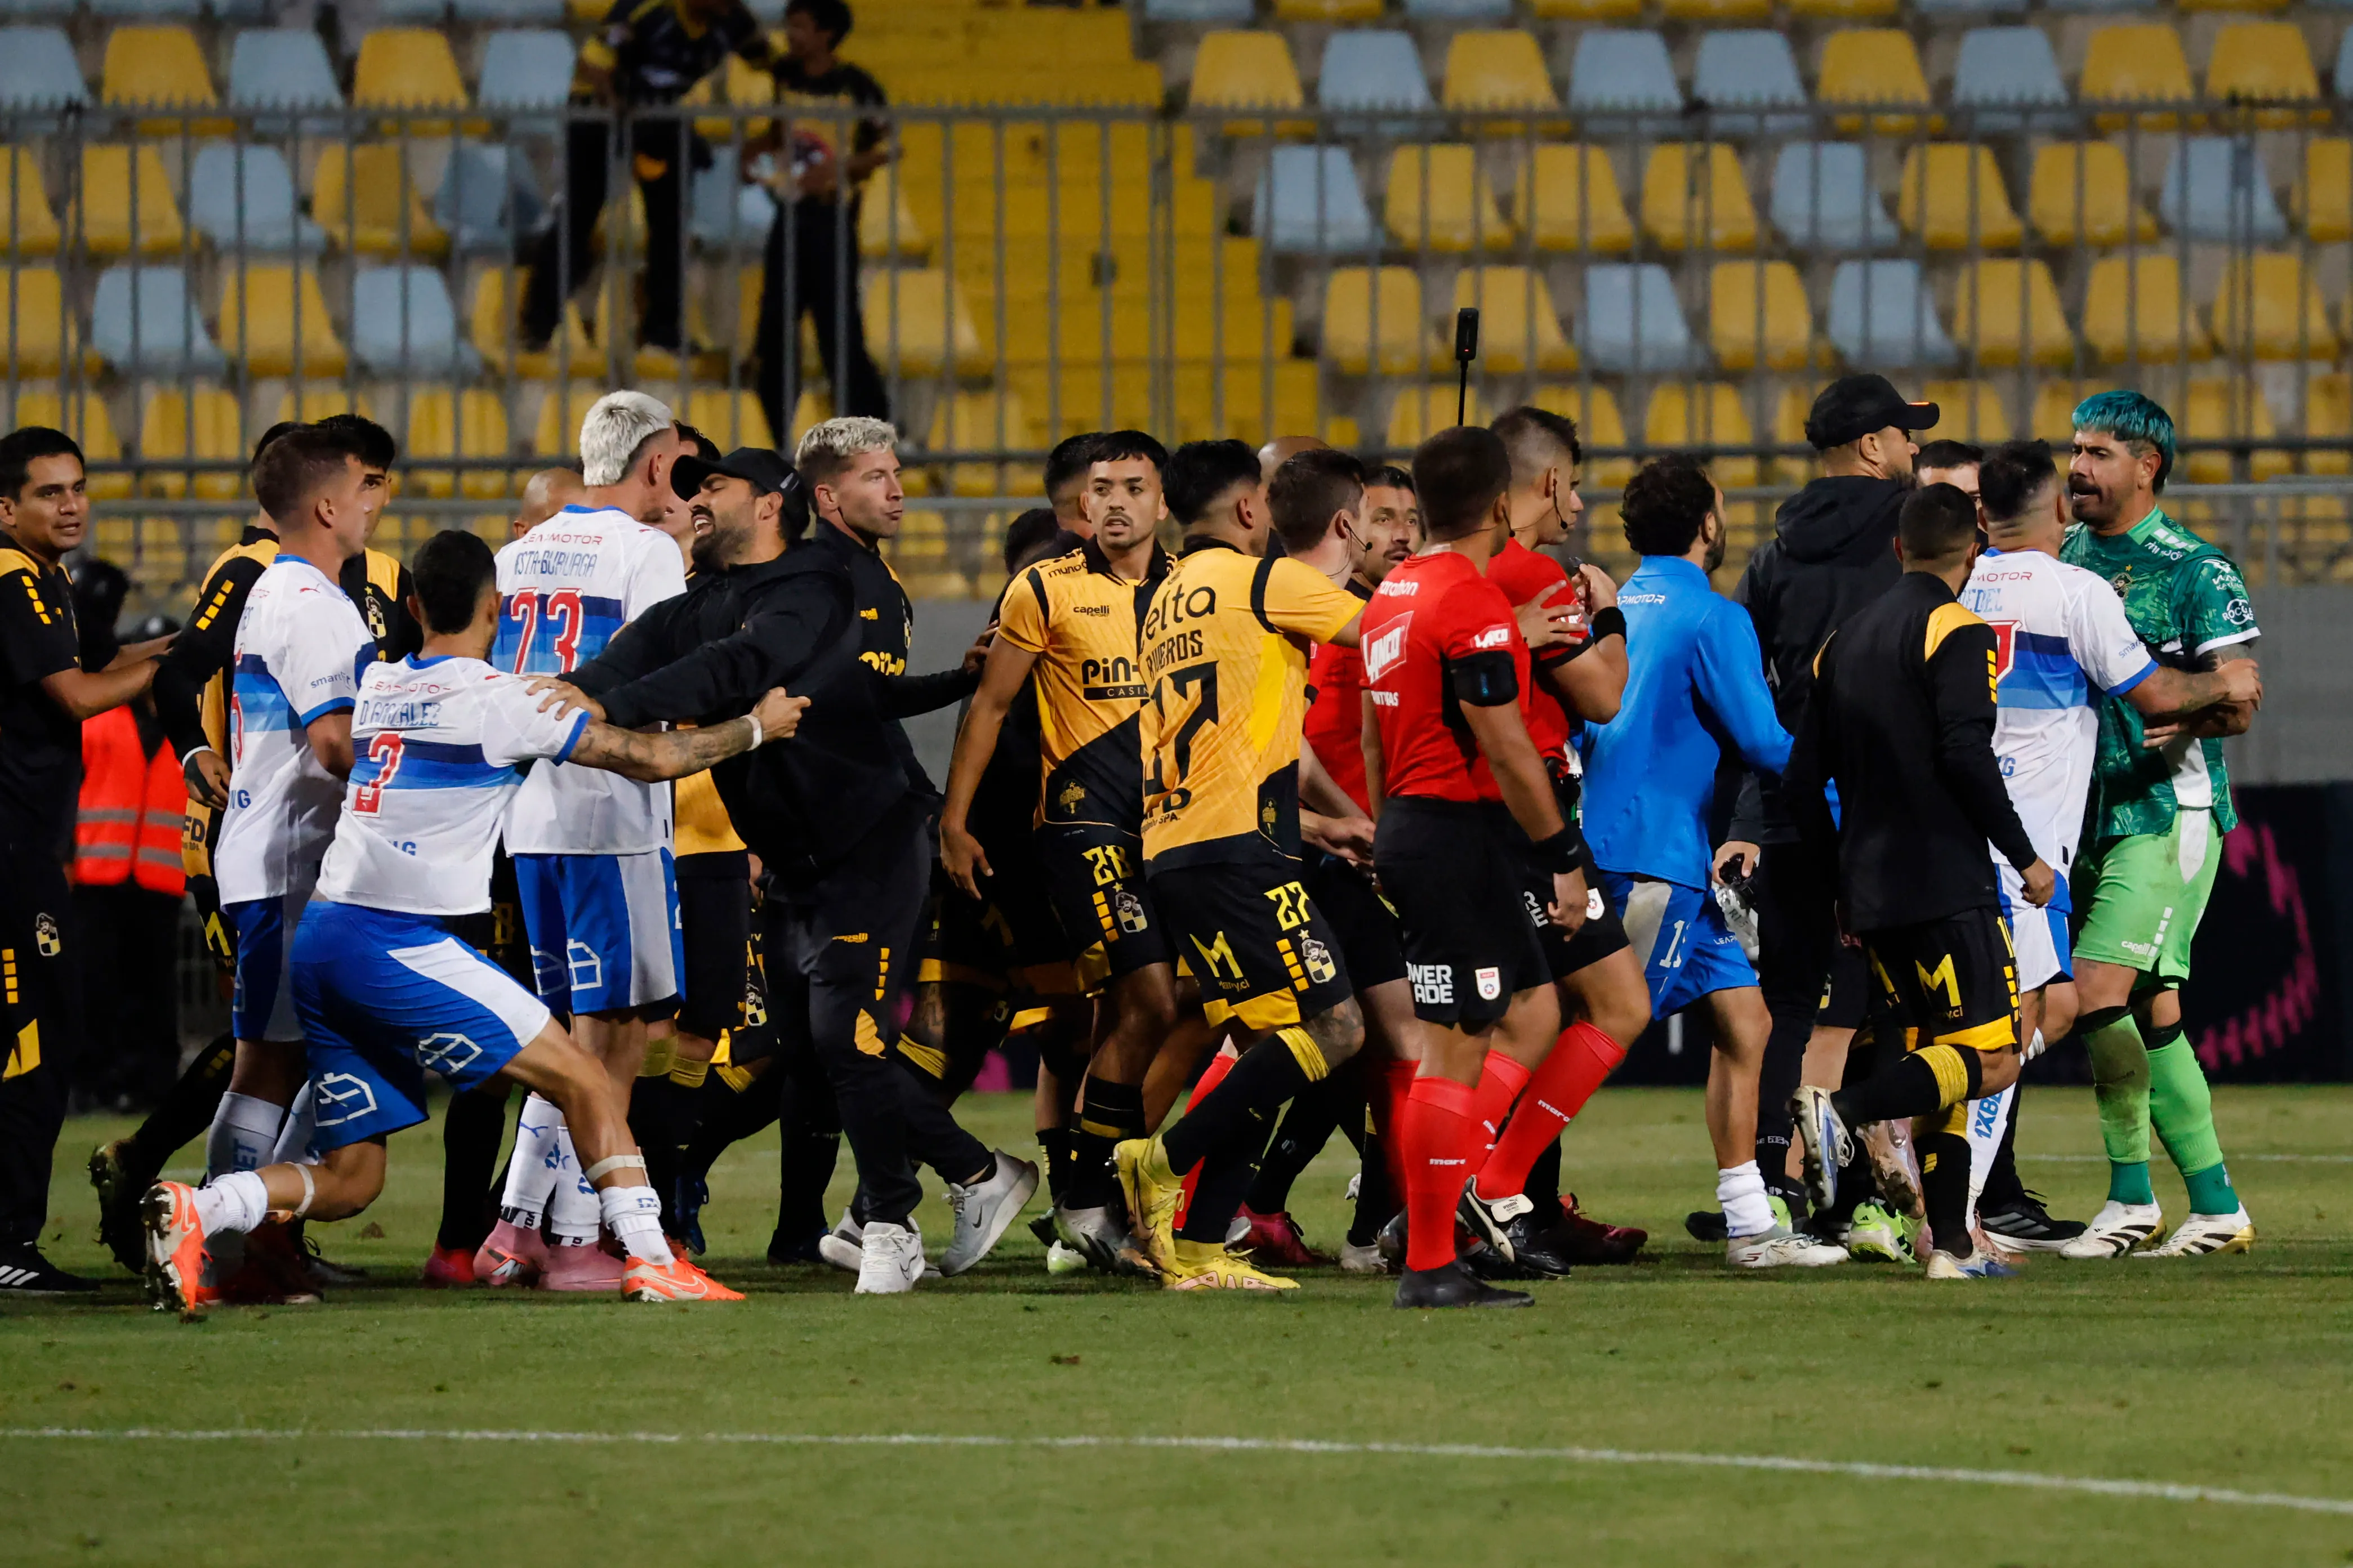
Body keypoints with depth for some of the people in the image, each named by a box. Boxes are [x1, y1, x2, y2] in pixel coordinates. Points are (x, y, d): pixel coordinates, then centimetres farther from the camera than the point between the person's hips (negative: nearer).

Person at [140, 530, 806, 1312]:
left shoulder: (375, 687, 14)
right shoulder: (493, 699, -5)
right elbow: (653, 758, 0)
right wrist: (756, 727, 17)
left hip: (321, 938, 7)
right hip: (401, 946, -7)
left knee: (350, 1179, 10)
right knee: (586, 1083, 1)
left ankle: (193, 1211, -10)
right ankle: (651, 1263, -7)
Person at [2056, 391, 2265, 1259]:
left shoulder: (2195, 570, -6)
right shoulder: (2067, 559, 14)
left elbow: (2241, 701, -10)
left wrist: (2190, 715, -30)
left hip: (2170, 810, -7)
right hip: (2091, 819, 7)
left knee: (2098, 991, -16)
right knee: (2153, 1010, 6)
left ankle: (2131, 1196, -7)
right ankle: (2217, 1208, 11)